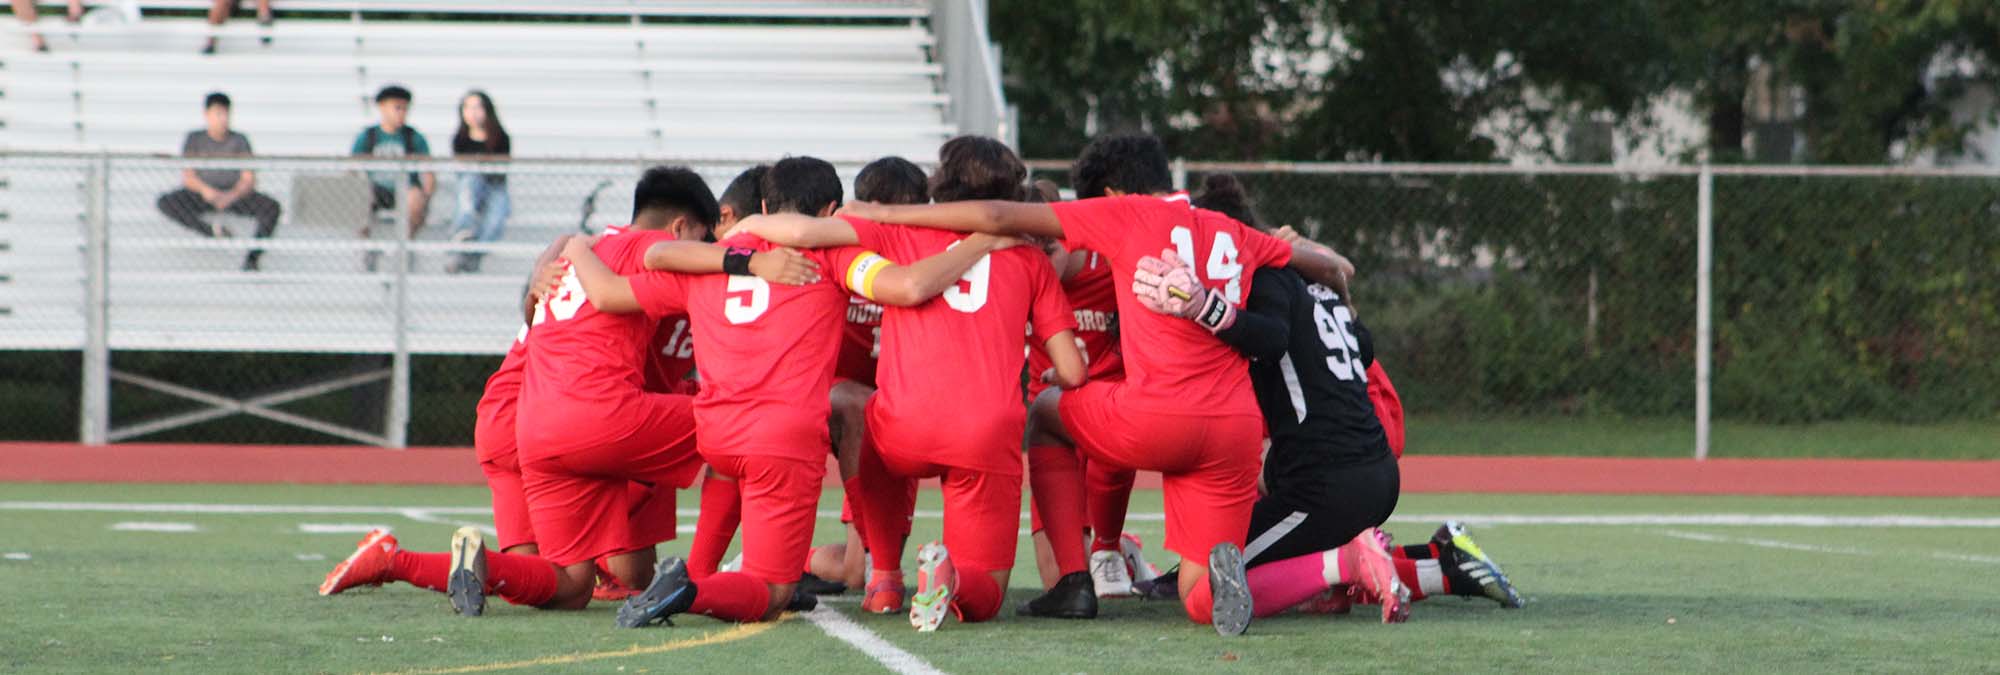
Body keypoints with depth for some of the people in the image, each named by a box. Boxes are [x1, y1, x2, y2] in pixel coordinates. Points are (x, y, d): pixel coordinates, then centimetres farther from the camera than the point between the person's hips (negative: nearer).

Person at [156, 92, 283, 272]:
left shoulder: (239, 140, 0)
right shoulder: (194, 139, 0)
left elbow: (249, 180, -7)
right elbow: (187, 177, -6)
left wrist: (233, 195, -29)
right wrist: (205, 190, -29)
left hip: (235, 195, 0)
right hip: (202, 196, 0)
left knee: (272, 207, -29)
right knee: (165, 203, -29)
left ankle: (252, 259, -34)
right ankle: (212, 232, -39)